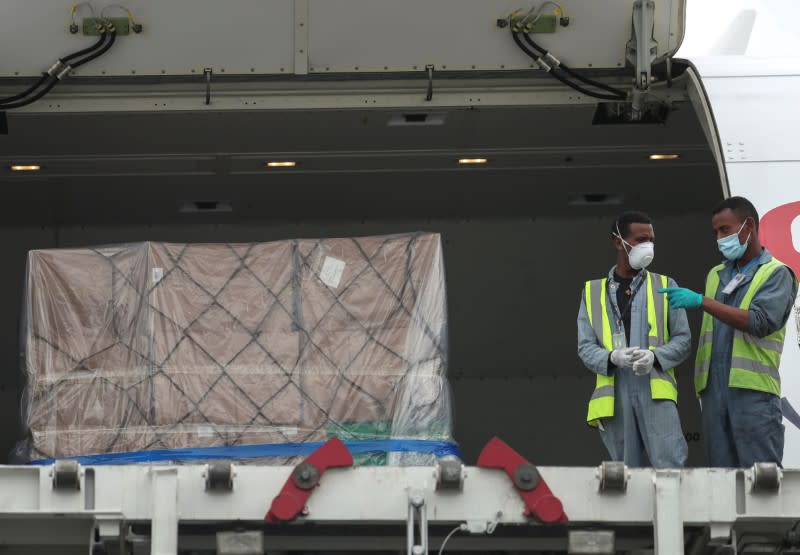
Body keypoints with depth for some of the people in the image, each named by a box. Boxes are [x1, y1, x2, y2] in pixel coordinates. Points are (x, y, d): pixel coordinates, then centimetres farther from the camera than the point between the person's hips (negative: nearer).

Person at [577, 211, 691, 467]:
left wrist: (655, 357, -14)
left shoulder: (665, 286, 11)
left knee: (670, 465, -14)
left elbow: (683, 339, 7)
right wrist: (613, 358, -15)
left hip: (655, 390, -2)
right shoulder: (593, 292, 13)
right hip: (614, 394, 2)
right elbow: (585, 347, 7)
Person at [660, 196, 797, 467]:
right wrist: (701, 385, 9)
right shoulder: (716, 275, 20)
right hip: (714, 391, 6)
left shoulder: (776, 274, 2)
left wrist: (702, 301, -18)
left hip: (753, 391, -5)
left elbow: (760, 322, -13)